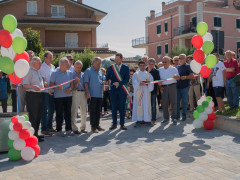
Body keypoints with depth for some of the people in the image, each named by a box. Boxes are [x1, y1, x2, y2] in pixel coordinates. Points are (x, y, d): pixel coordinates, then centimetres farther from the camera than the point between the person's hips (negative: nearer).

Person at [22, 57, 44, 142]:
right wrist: (33, 86, -31)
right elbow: (24, 85, -17)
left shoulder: (38, 72, 18)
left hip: (39, 95, 9)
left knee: (38, 116, 13)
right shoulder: (29, 71, -10)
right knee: (33, 116, -7)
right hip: (32, 95, -9)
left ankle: (36, 133, 23)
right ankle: (34, 135, -3)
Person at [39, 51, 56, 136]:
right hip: (45, 92, -7)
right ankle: (44, 129, 2)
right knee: (44, 111, -3)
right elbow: (43, 80, -15)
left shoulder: (53, 67, 15)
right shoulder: (42, 67, -7)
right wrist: (48, 88, -26)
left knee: (51, 110, 13)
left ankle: (49, 127, 25)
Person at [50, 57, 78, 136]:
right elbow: (51, 84, -4)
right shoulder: (55, 73, -3)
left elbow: (72, 84, 12)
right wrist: (57, 87, -22)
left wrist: (70, 89, -8)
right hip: (58, 96, -4)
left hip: (68, 95, 4)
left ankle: (68, 129, 15)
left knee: (68, 113, 7)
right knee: (59, 114, 1)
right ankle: (59, 130, 10)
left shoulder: (70, 73, 10)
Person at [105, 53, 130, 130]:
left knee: (122, 107, 2)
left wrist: (119, 83, -18)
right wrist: (106, 81, -19)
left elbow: (127, 79, -4)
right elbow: (107, 77, 4)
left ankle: (122, 124, 11)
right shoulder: (111, 67, 8)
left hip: (122, 90, -1)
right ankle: (114, 124, 14)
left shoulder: (126, 68, 3)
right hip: (113, 90, 1)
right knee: (114, 107, 4)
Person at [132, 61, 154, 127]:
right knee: (138, 105, -4)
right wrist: (139, 83, -27)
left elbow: (152, 82, 2)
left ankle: (147, 120, 3)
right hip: (138, 92, -1)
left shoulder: (148, 74, 14)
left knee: (147, 105, -2)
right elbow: (134, 82, -7)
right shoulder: (136, 74, 10)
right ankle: (138, 120, -1)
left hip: (146, 92, 1)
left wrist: (148, 82, -21)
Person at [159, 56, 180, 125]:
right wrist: (160, 86, -2)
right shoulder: (160, 69, 16)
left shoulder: (173, 69, 8)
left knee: (173, 102, -5)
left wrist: (176, 76, -23)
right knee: (164, 103, 2)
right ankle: (166, 118, 9)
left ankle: (174, 118, 1)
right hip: (164, 87, 2)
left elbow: (178, 78, 0)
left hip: (172, 86, -2)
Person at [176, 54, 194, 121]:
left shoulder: (187, 66, -2)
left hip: (184, 87, -5)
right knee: (177, 101, 6)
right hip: (177, 86, 5)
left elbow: (192, 76, -10)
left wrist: (185, 77, -23)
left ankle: (184, 116, 11)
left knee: (184, 102, 2)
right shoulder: (177, 67, 15)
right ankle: (177, 115, 16)